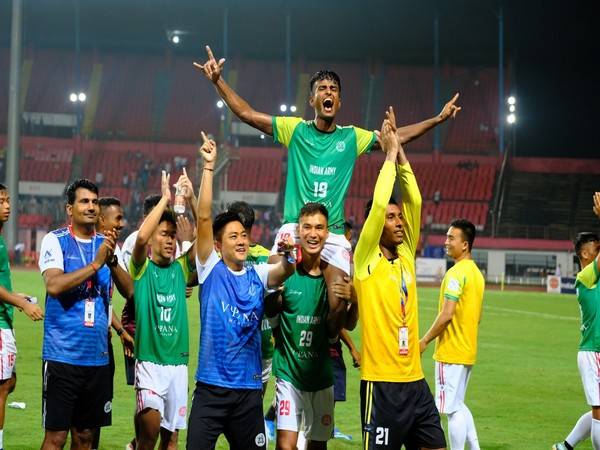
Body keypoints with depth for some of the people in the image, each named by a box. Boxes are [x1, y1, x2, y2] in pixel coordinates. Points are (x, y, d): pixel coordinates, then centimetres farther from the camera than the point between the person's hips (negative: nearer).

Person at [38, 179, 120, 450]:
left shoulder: (107, 244, 12)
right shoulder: (55, 240, -3)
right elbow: (53, 286, -18)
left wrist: (112, 260, -12)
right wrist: (95, 264, -19)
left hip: (98, 355, 5)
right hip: (62, 354, -5)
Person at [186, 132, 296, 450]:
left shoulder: (258, 276, 7)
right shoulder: (210, 269, -1)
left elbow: (285, 271, -13)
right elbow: (203, 218, -9)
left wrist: (288, 255, -36)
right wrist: (209, 167, -14)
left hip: (249, 388, 3)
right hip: (211, 386, -3)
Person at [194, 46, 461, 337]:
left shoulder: (352, 137, 12)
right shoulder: (295, 129, 7)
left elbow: (398, 136, 18)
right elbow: (247, 114, 4)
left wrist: (438, 119, 14)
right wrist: (217, 81, -4)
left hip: (334, 232, 1)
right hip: (294, 226, -1)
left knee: (339, 300, -17)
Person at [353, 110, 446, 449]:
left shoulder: (406, 257, 10)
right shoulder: (367, 261, -6)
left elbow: (414, 201, 8)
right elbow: (378, 204, -16)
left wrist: (400, 151, 5)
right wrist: (390, 154, -6)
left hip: (415, 380, 7)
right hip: (382, 382, -7)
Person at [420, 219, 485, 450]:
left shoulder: (456, 273, -17)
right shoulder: (477, 273, 12)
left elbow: (446, 314, -22)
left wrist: (425, 340, -11)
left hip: (451, 352, -9)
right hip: (468, 351, 9)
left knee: (453, 409, -3)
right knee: (458, 405, 19)